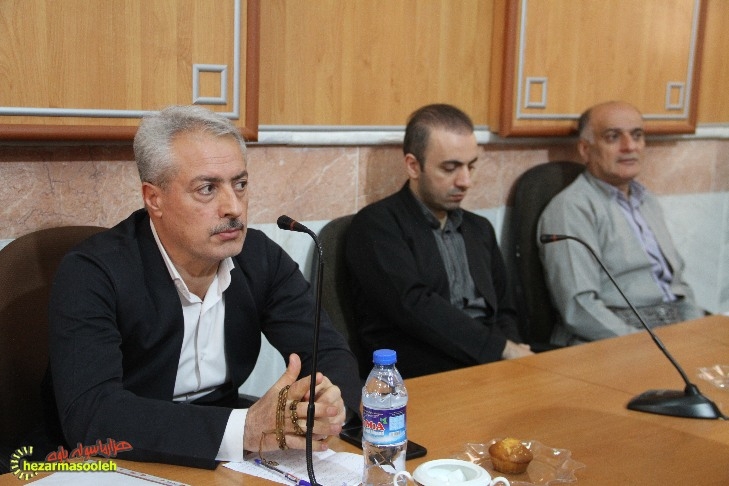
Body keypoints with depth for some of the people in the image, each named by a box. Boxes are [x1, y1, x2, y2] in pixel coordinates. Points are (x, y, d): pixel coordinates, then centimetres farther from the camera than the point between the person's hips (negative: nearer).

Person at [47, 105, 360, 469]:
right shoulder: (92, 275, -17)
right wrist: (247, 429, -35)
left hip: (226, 460, 4)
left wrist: (327, 403, -27)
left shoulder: (261, 258, -4)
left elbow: (333, 356, -3)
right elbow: (88, 414, -28)